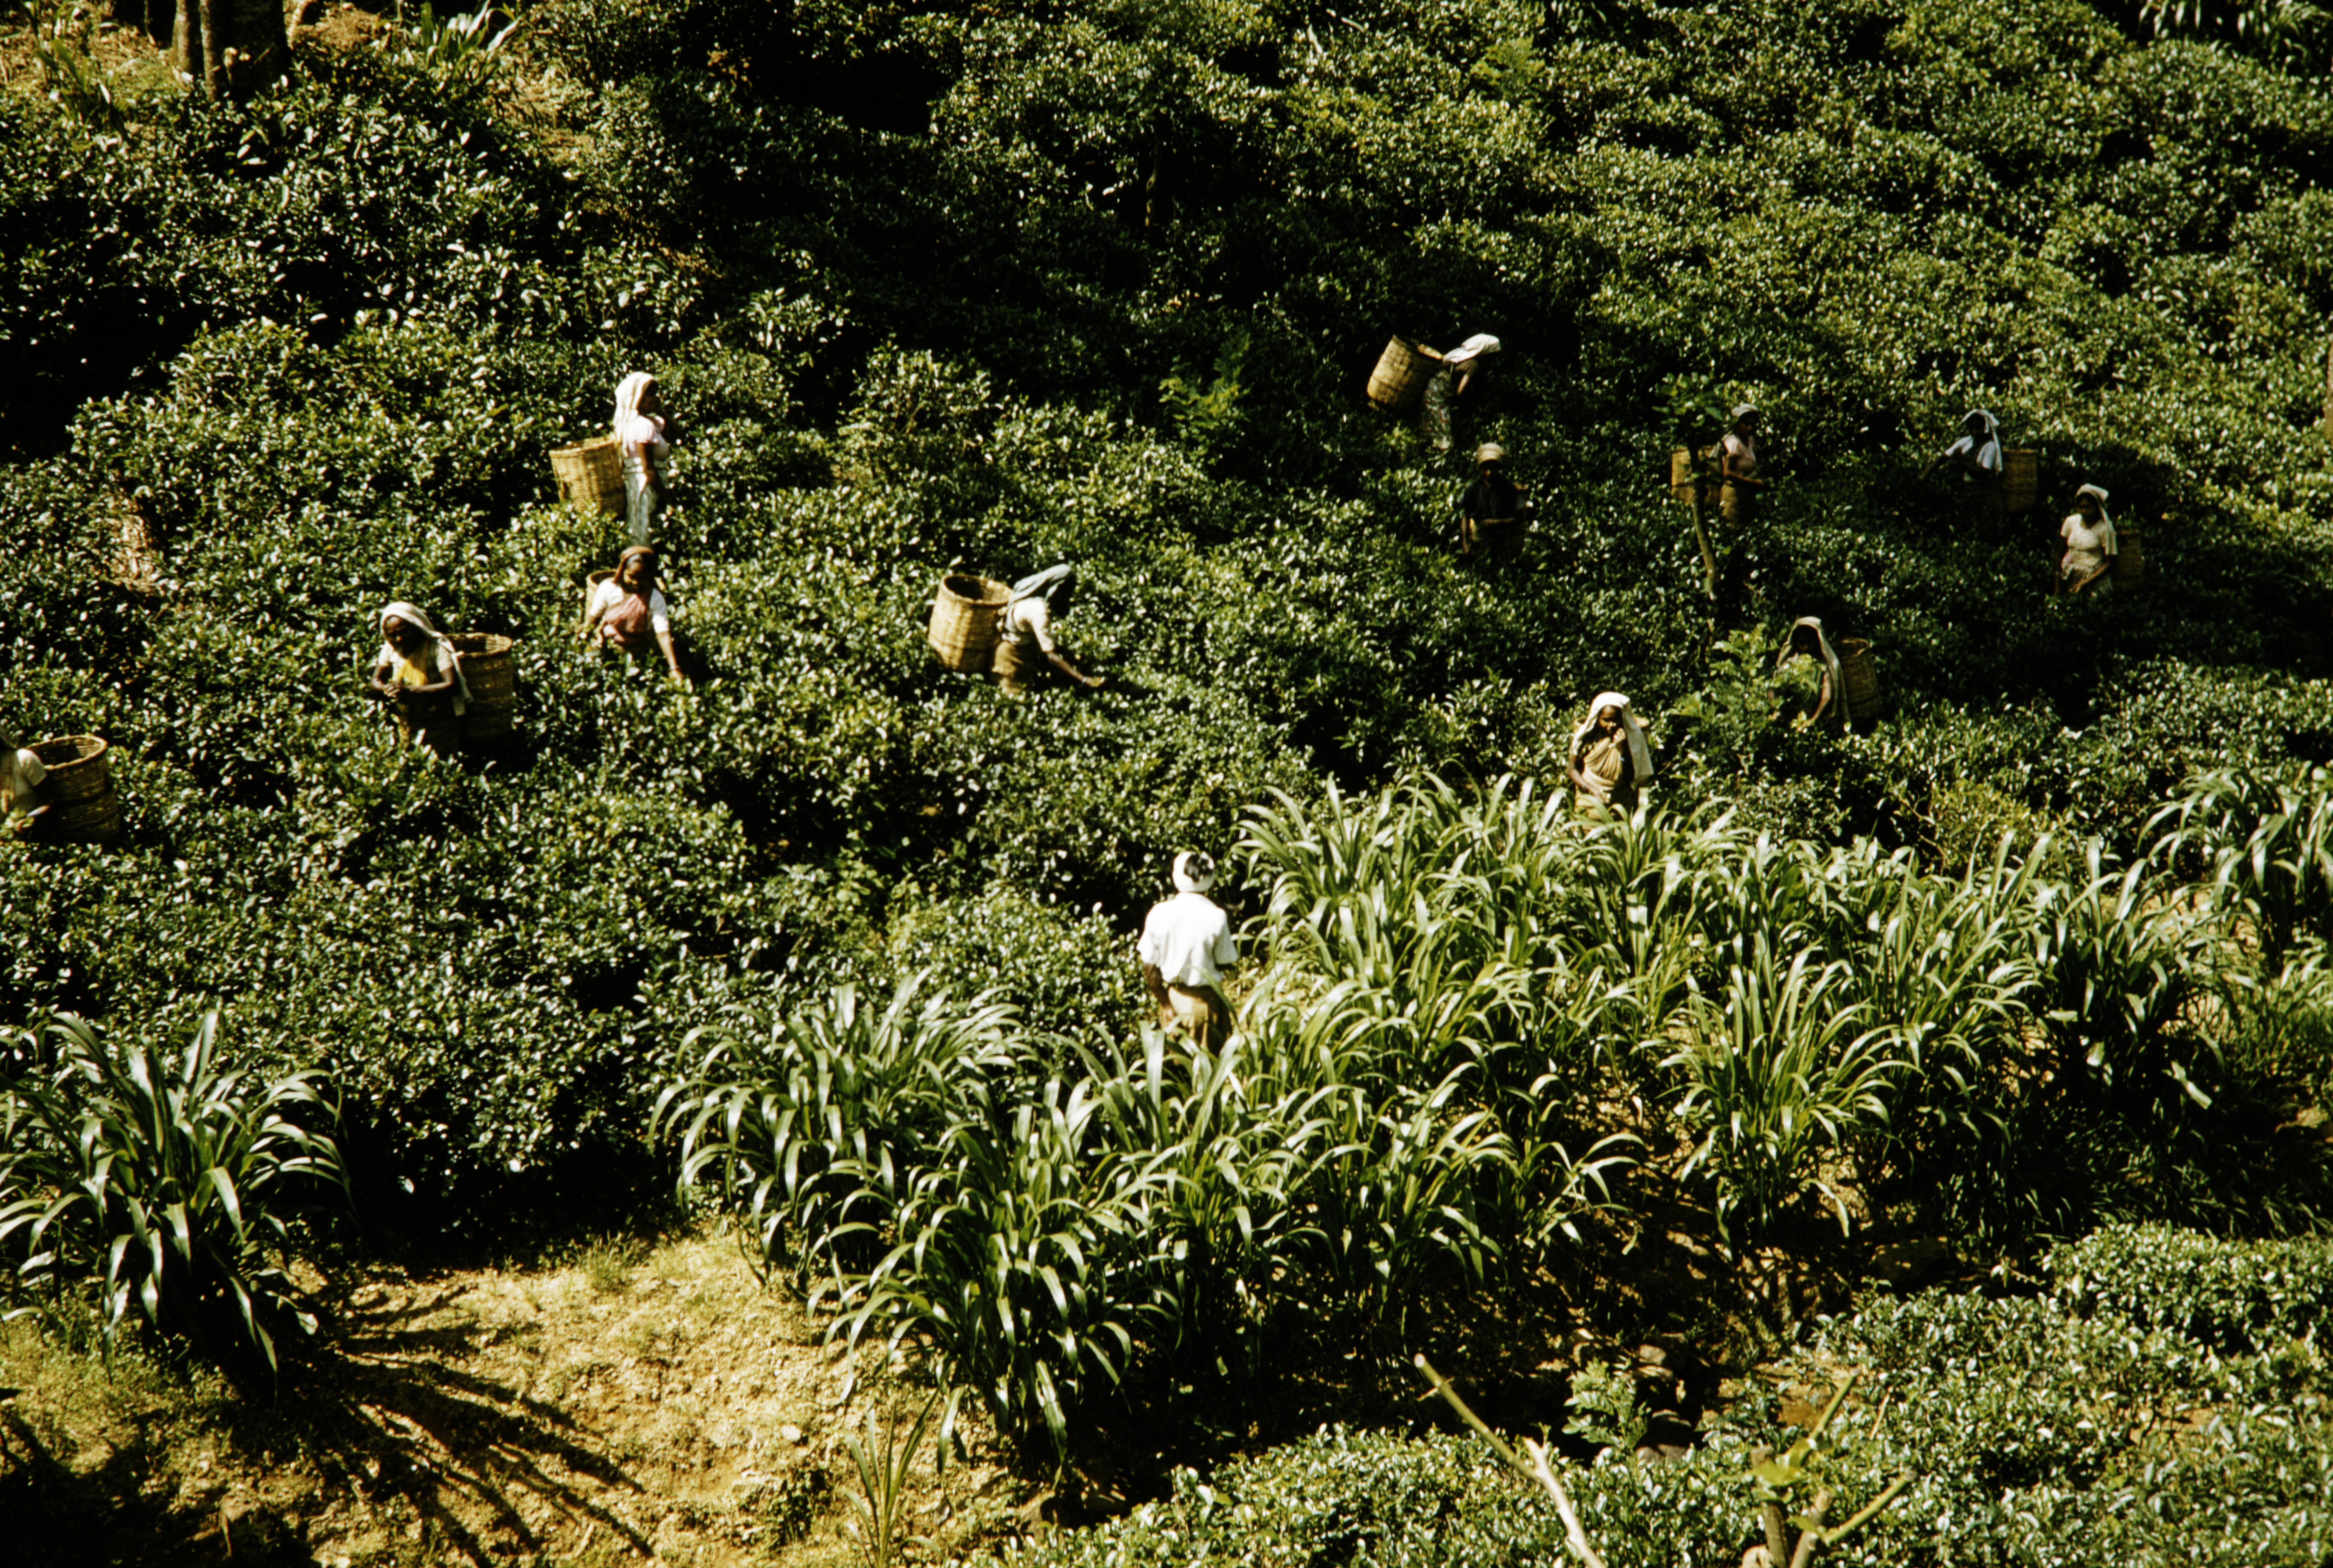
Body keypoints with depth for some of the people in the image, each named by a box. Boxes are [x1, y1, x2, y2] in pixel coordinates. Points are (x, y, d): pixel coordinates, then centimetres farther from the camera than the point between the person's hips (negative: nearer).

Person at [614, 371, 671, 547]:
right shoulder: (645, 425, -17)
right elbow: (649, 469, -19)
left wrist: (661, 412, 5)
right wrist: (663, 498, -15)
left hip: (633, 483, 10)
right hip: (647, 486, -10)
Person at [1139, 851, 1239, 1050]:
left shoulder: (1159, 913, -9)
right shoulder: (1217, 916, -15)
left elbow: (1149, 969, -7)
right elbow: (1223, 963, -6)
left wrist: (1166, 1005, 0)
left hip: (1172, 996, 2)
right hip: (1205, 1001, -2)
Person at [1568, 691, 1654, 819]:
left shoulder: (1631, 737, -7)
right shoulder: (1586, 735, -7)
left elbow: (1630, 777, -8)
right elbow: (1573, 770, -1)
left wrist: (1622, 749, -21)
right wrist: (1591, 789, -18)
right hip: (1589, 798, 0)